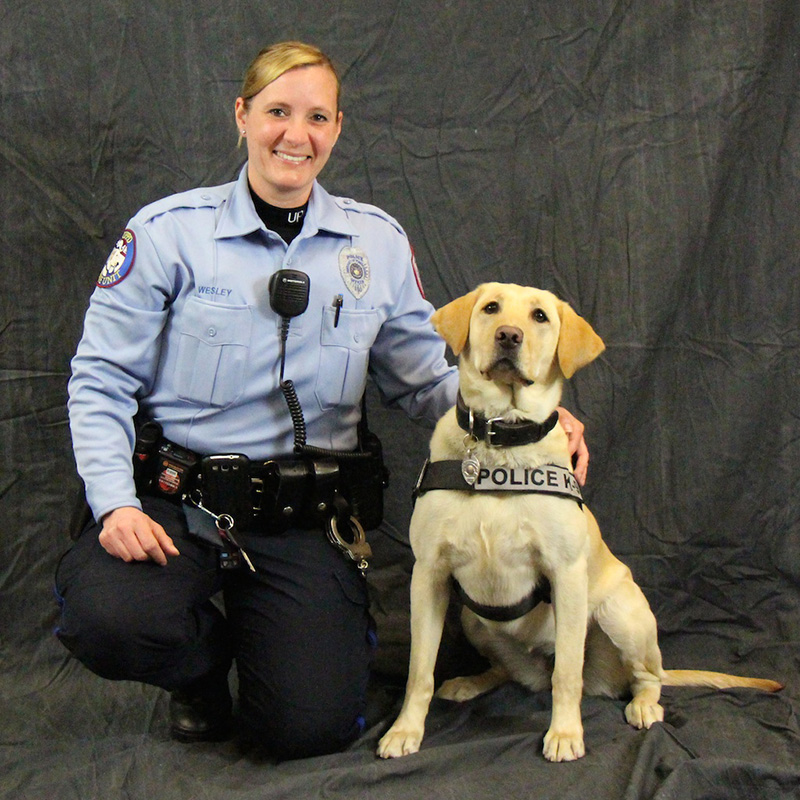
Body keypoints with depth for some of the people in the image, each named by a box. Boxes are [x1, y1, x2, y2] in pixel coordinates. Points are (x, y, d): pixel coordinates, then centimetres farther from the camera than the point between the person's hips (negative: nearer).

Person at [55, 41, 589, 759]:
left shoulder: (379, 242, 8)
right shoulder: (170, 231, -2)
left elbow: (425, 379, 13)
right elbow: (101, 381, -1)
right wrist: (115, 503, -15)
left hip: (303, 519, 1)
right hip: (175, 497, -1)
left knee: (313, 725, -15)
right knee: (108, 620, -31)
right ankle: (208, 655, 7)